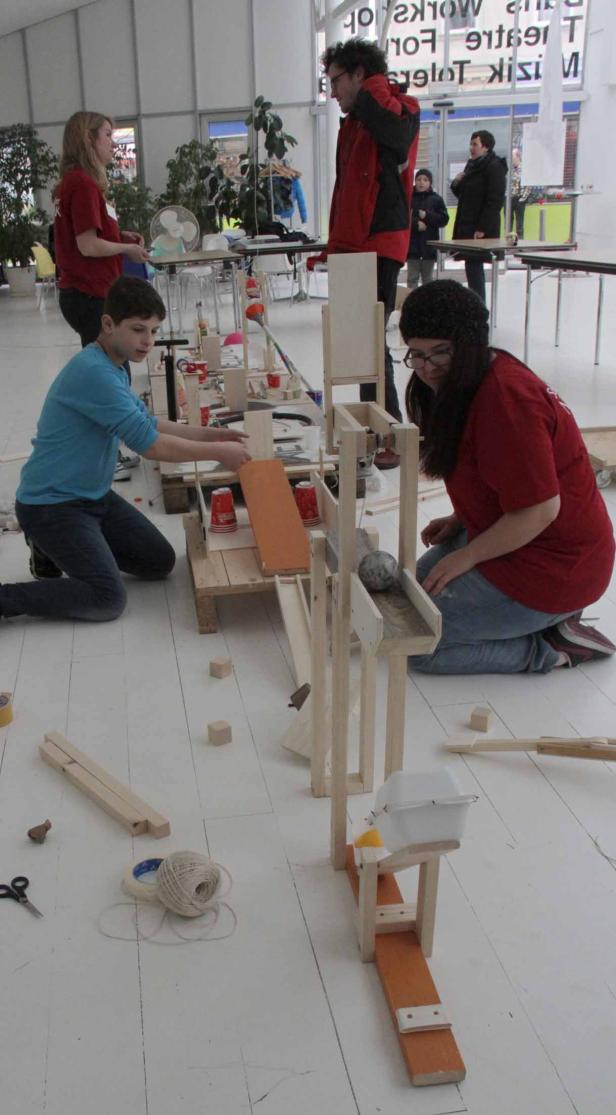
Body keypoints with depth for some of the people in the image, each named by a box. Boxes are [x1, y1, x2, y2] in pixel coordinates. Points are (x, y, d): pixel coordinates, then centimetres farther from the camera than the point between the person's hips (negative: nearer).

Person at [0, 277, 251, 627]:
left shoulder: (114, 367, 7)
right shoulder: (94, 372, -26)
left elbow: (148, 423, 16)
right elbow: (149, 444, -25)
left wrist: (212, 434, 6)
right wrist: (218, 452, -17)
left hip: (94, 495, 10)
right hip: (51, 505, -10)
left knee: (161, 563, 9)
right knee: (108, 599, -20)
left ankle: (65, 548, 20)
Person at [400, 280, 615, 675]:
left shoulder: (504, 397, -27)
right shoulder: (478, 380, 6)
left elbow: (539, 509, -26)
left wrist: (465, 556, -15)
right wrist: (460, 521, 7)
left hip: (551, 566, -11)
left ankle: (552, 648, -2)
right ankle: (549, 618, 13)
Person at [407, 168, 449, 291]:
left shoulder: (436, 199, 2)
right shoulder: (408, 197, 0)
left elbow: (444, 219, -3)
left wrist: (427, 216, -13)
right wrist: (416, 223, -17)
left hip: (429, 243, 1)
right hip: (412, 243, -1)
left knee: (428, 277, 11)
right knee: (412, 277, 3)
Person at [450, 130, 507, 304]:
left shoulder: (495, 167, -10)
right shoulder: (472, 165, 17)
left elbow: (495, 201, -17)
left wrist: (482, 228, -22)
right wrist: (456, 183, 3)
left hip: (482, 229, -9)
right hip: (467, 225, 9)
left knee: (474, 266, -11)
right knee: (473, 267, 11)